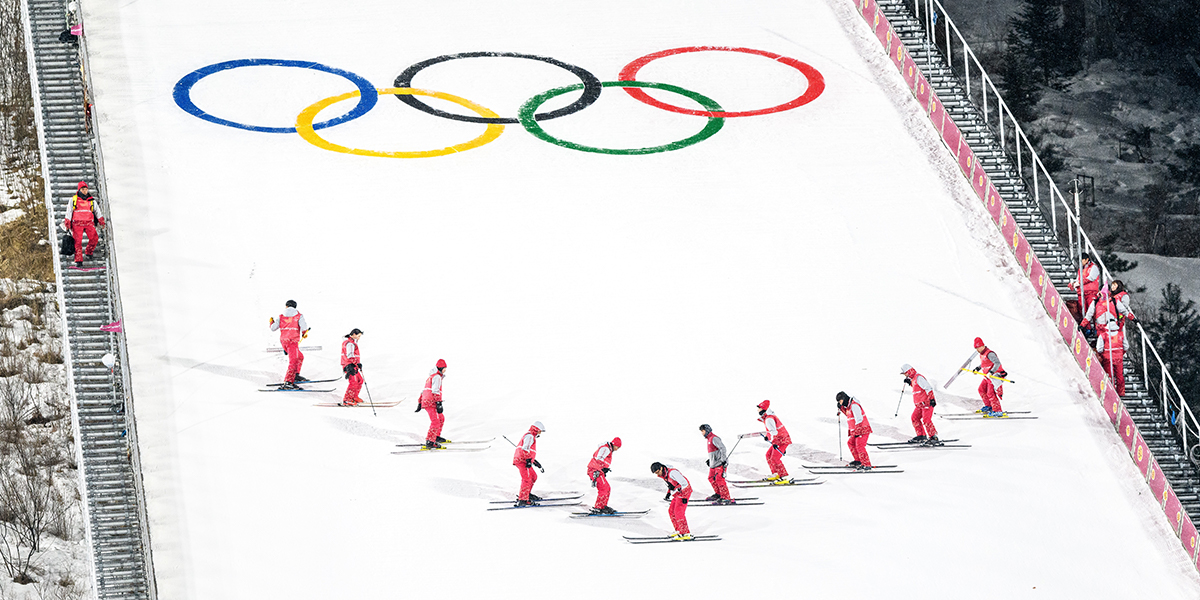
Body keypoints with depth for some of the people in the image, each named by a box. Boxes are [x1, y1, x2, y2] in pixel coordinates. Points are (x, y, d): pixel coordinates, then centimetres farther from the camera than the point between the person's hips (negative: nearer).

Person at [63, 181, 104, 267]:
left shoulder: (92, 200, 15)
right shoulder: (73, 199, 9)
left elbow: (97, 211, 16)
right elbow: (69, 211, 9)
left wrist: (101, 222, 6)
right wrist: (67, 224, 2)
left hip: (89, 223, 2)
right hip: (77, 223, -2)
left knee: (94, 238, -16)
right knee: (78, 241, -11)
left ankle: (89, 252, 10)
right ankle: (78, 261, -8)